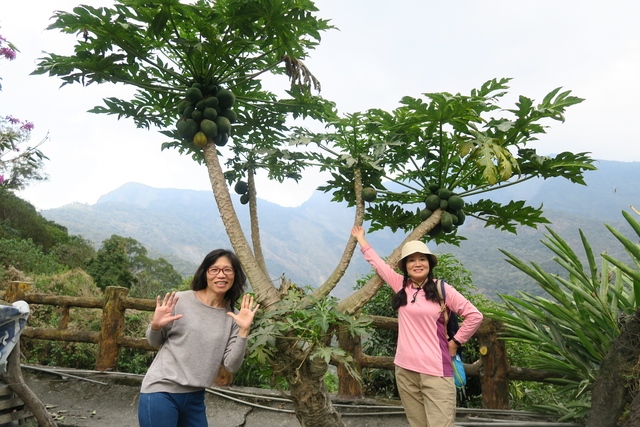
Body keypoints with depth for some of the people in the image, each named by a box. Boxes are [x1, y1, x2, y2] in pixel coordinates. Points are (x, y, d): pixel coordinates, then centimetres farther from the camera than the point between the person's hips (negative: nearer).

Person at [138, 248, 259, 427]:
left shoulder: (233, 317, -2)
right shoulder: (180, 301, -9)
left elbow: (231, 365, -5)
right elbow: (155, 342, 5)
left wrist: (244, 330, -16)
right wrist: (155, 326, -16)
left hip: (195, 397, 3)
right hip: (161, 392, -3)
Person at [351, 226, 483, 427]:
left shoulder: (442, 289, -3)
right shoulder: (400, 285, 8)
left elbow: (475, 316, 0)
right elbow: (378, 262, 20)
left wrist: (455, 342, 1)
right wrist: (361, 239, 29)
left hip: (436, 371, -4)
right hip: (405, 370, 4)